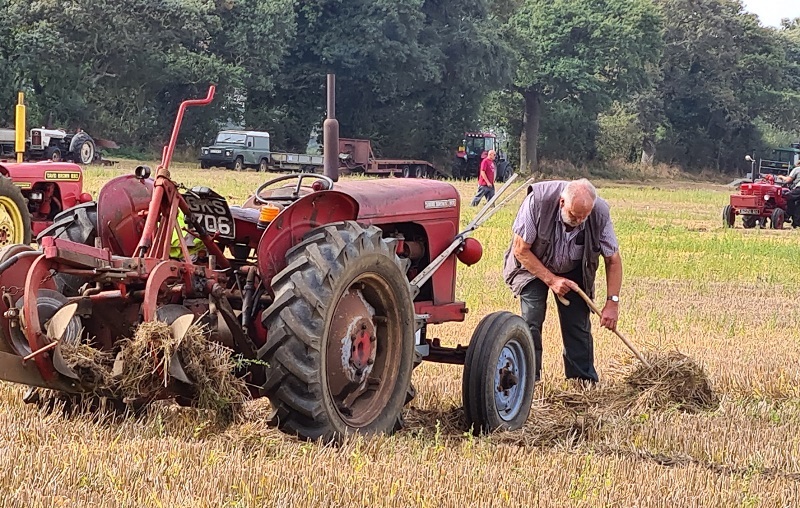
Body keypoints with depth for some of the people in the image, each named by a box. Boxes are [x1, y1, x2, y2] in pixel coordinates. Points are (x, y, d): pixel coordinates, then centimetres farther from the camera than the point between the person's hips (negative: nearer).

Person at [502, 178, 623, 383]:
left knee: (578, 325, -5)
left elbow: (613, 259, -14)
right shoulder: (538, 201, -34)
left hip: (574, 272, 2)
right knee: (531, 321, -17)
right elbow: (520, 249, -23)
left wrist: (612, 301, -19)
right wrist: (550, 280, -25)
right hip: (533, 266, -2)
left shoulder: (600, 213, -26)